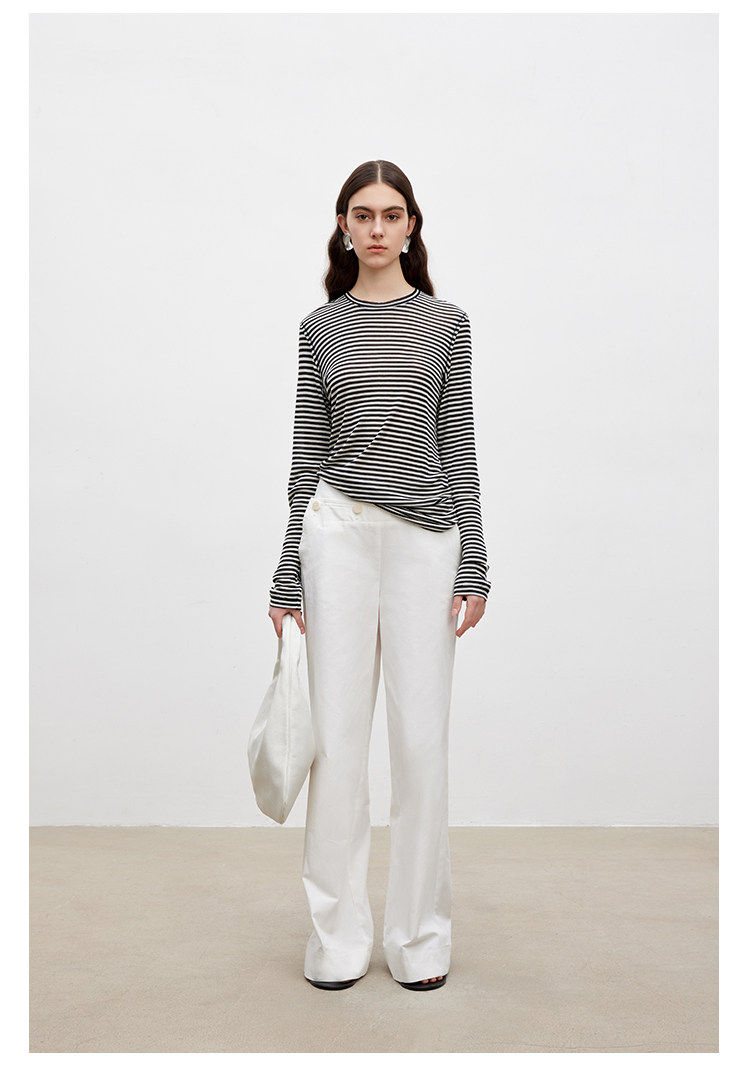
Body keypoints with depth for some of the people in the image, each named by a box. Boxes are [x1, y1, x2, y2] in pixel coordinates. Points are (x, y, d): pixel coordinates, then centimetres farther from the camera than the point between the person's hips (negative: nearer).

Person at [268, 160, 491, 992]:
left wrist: (473, 565, -3)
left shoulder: (446, 322, 8)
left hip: (426, 537, 0)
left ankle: (419, 935, 18)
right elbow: (307, 453, 7)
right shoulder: (320, 328, 9)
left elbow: (459, 449, 4)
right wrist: (288, 574, 4)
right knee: (338, 734, 2)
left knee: (421, 737, 3)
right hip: (337, 531, 0)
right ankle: (338, 935, 16)